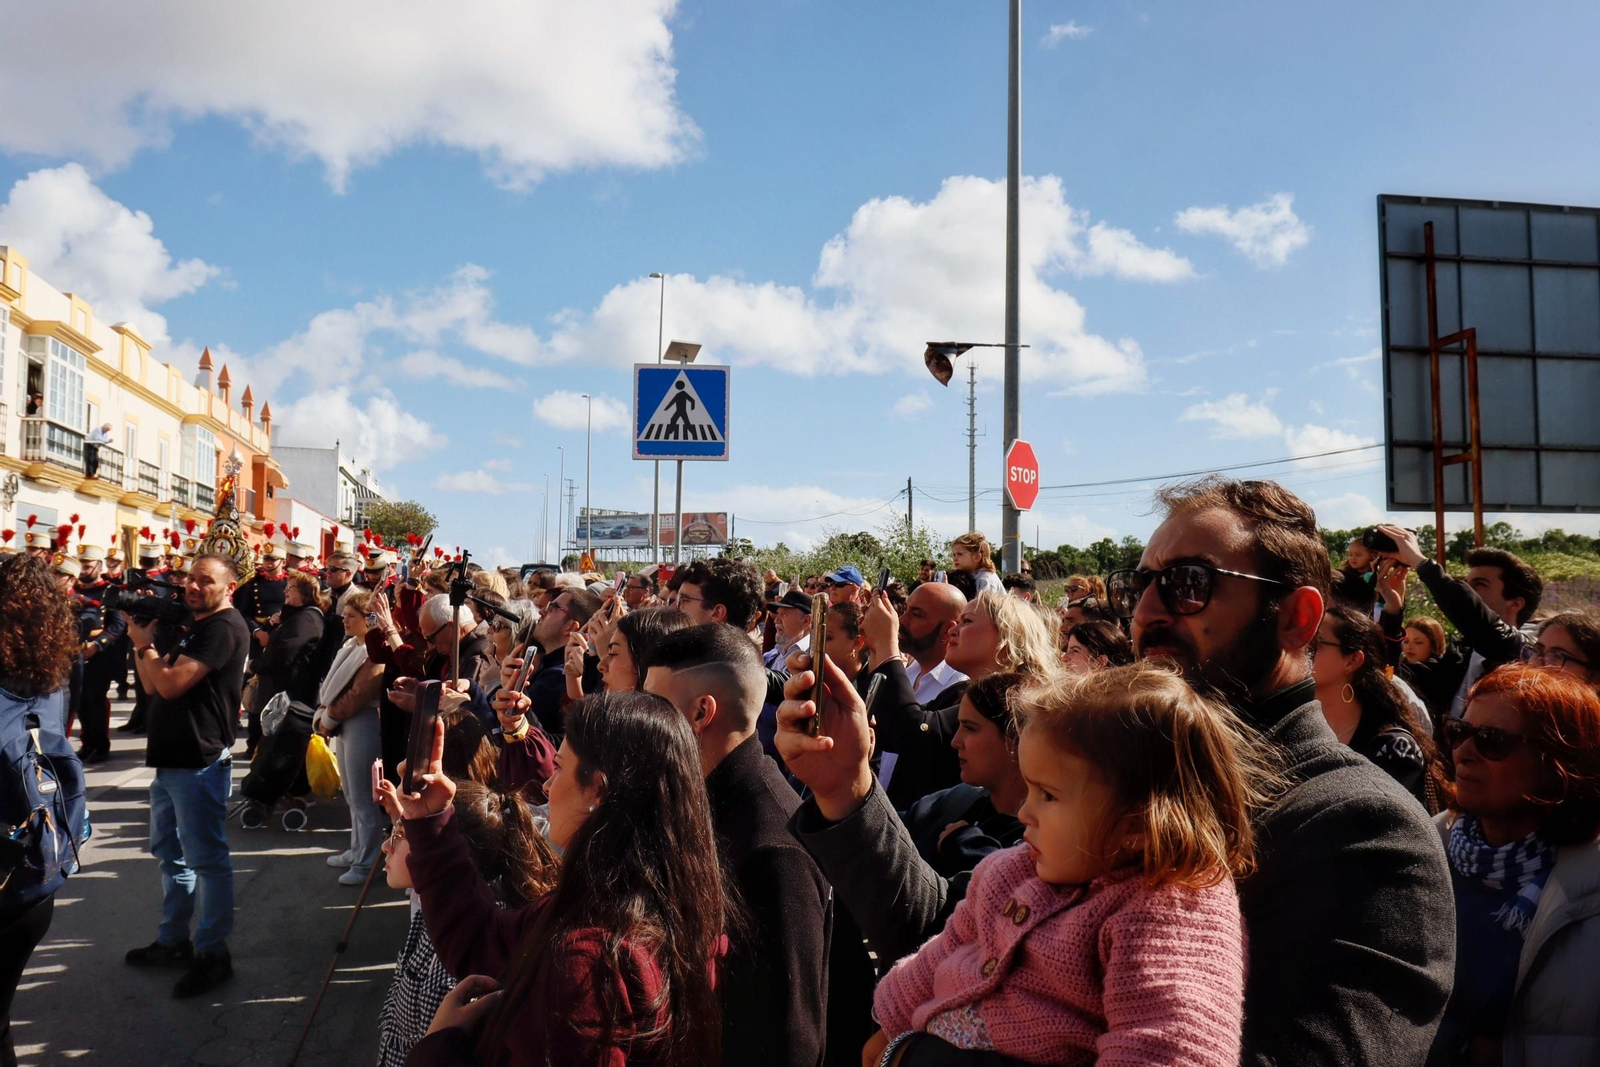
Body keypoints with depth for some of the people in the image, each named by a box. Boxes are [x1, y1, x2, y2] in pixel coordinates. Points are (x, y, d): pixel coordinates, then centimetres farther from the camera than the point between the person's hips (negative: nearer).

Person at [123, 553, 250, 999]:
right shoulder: (193, 627, 16)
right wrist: (144, 640, 0)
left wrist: (144, 644, -8)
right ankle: (173, 941, 32)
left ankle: (212, 954, 6)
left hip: (199, 762, -11)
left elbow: (171, 683, -22)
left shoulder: (224, 627, -15)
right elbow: (152, 684, 14)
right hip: (172, 758, 11)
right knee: (170, 852, 19)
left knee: (206, 858, -2)